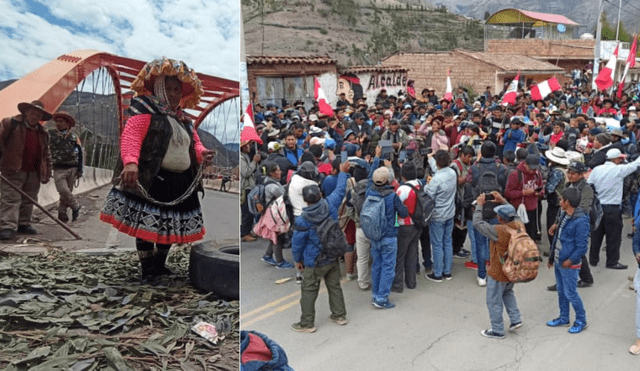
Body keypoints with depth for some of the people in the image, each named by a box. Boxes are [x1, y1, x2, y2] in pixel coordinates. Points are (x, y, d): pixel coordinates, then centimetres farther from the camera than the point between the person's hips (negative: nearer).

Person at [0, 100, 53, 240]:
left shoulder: (43, 133, 16)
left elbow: (46, 154, 21)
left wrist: (47, 172, 16)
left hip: (34, 173, 5)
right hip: (13, 171, -5)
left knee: (28, 200, 12)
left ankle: (24, 224, 24)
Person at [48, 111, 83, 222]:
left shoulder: (74, 137, 10)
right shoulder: (50, 134, 6)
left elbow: (79, 154, 13)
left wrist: (79, 170, 8)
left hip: (72, 168, 2)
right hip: (58, 169, -2)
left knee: (68, 191, 5)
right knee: (63, 190, -17)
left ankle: (62, 213, 17)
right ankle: (75, 206, 2)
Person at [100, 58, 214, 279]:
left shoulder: (184, 120, 20)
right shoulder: (146, 110, -2)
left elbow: (195, 144, 20)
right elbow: (131, 136, -16)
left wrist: (202, 153, -6)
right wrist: (130, 162, -34)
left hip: (181, 184, 7)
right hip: (152, 181, -7)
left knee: (171, 227, 14)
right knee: (146, 226, -1)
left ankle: (159, 266, 31)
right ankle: (147, 270, 14)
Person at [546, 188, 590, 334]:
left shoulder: (580, 221, -21)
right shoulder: (564, 216, 5)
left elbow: (582, 247, -20)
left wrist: (570, 261, -20)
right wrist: (551, 257, 16)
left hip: (569, 265, -8)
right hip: (558, 262, 8)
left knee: (570, 293, 2)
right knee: (561, 291, 18)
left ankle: (581, 321, 21)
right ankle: (564, 318, 33)